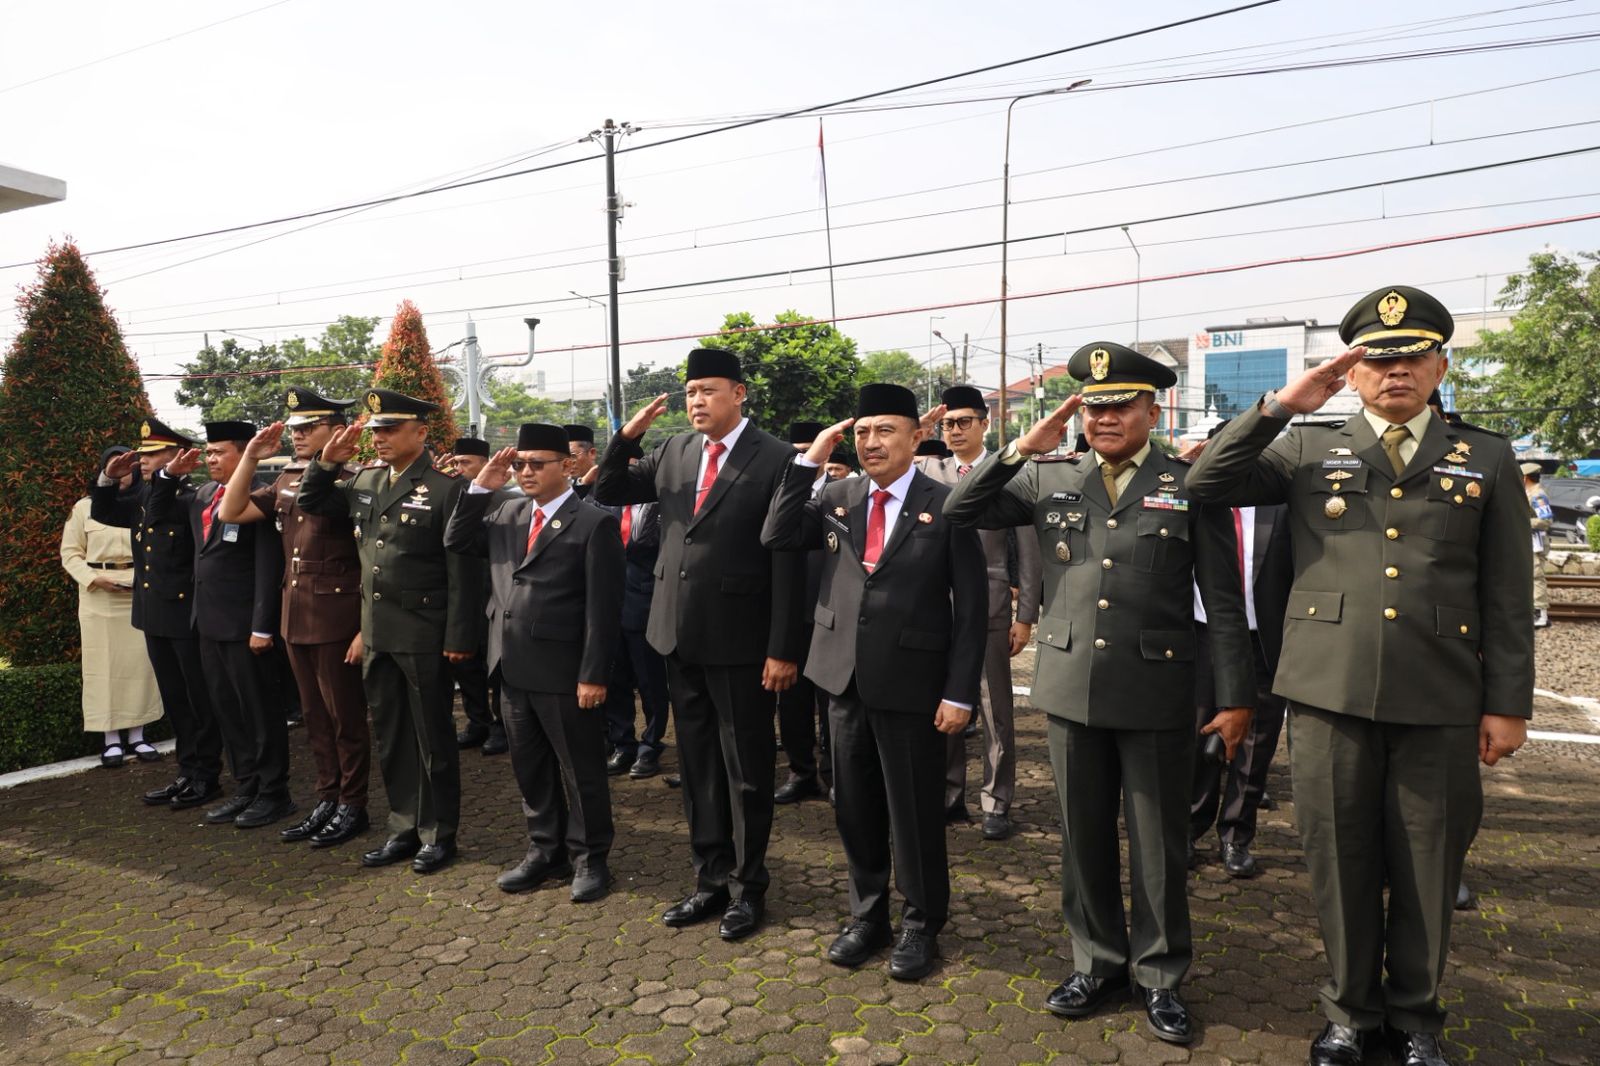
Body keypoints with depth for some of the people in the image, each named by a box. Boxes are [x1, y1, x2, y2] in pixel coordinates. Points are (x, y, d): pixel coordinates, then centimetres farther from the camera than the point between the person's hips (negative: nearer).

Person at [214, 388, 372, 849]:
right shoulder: (287, 481, 11)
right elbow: (230, 513, 11)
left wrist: (365, 629, -18)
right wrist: (251, 456, 2)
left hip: (337, 619, -7)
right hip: (295, 617, 8)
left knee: (345, 716, 4)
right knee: (315, 716, 16)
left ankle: (353, 806, 17)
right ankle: (327, 799, 28)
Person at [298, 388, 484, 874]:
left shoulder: (446, 487, -12)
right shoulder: (363, 481, 10)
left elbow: (464, 570, -14)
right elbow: (310, 502, 23)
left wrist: (458, 638, -17)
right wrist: (328, 462, 5)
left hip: (423, 634, -7)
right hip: (376, 632, 7)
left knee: (432, 737, 6)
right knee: (390, 735, 15)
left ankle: (438, 834, 20)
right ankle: (405, 828, 29)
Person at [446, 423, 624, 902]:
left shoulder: (594, 523, -10)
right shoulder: (506, 513, 11)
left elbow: (603, 608, -13)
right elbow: (456, 541, 13)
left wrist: (593, 675, -16)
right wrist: (481, 487, 2)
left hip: (565, 673, -7)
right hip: (515, 669, 7)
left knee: (580, 771, 7)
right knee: (530, 769, 18)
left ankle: (590, 859, 22)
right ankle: (546, 851, 33)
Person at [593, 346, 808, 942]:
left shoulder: (776, 459, -11)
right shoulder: (673, 452, 7)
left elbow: (787, 559, -13)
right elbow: (609, 492, 13)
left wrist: (784, 649, -15)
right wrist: (627, 436, -5)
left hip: (740, 640, -6)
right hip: (681, 636, 6)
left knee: (746, 768, 8)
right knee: (697, 764, 16)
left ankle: (748, 887, 24)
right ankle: (711, 878, 31)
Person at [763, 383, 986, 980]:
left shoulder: (947, 506, -7)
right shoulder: (836, 499, 7)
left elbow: (971, 606, -7)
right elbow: (776, 537, -5)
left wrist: (960, 693, -12)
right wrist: (809, 461, -8)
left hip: (912, 685, -4)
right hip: (845, 681, 5)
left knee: (914, 814, 8)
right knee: (855, 809, 15)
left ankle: (921, 926, 28)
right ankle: (867, 916, 34)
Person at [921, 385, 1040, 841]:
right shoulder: (930, 472, 9)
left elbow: (1028, 551, -3)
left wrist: (1026, 616, -5)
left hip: (989, 606, -3)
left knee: (996, 709, 5)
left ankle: (997, 803, 16)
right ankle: (949, 794, 24)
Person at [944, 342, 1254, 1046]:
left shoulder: (1192, 486, -2)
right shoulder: (1048, 478, 5)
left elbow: (1224, 601, -2)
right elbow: (960, 512, 2)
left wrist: (1235, 697, -5)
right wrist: (1021, 450, -7)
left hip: (1156, 694, -2)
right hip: (1072, 690, 3)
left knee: (1158, 846, 10)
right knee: (1083, 839, 15)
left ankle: (1160, 976, 30)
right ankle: (1098, 963, 33)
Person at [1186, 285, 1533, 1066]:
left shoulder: (1487, 459, 8)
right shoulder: (1309, 451, 8)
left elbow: (1508, 596, 6)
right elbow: (1206, 485, -2)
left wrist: (1508, 702, 2)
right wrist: (1281, 406, -8)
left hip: (1441, 703, 1)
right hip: (1330, 693, 0)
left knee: (1427, 868, 11)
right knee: (1342, 864, 10)